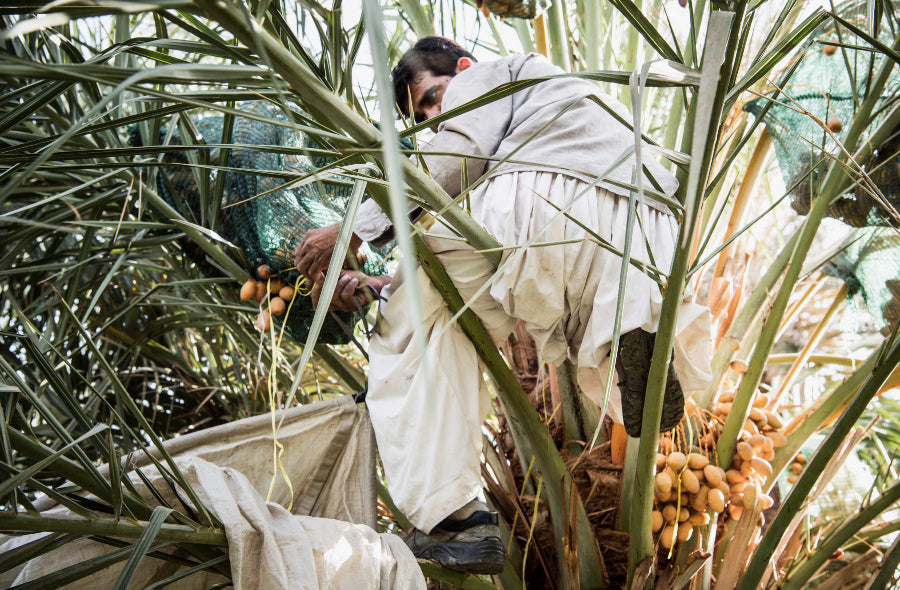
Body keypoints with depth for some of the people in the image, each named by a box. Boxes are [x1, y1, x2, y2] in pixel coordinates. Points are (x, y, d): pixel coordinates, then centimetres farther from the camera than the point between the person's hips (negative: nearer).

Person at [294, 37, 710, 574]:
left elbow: (454, 160, 0)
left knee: (417, 330, 6)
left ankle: (450, 514, -5)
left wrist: (353, 230, 6)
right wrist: (380, 285, 27)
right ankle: (630, 343, -9)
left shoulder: (493, 74, 25)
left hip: (543, 205, -8)